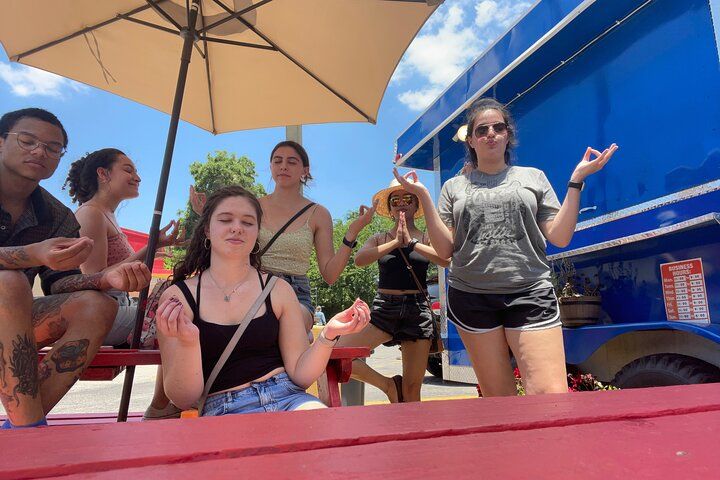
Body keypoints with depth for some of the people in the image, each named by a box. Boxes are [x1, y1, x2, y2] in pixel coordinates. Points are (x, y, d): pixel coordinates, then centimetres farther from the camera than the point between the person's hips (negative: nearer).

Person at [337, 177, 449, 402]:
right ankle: (389, 385, 6)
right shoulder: (380, 239, 9)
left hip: (417, 310, -1)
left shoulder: (427, 238, 8)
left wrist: (411, 242, -16)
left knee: (412, 387, 2)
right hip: (384, 308, 1)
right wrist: (395, 242, -14)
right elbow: (359, 259, -11)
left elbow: (445, 260, -12)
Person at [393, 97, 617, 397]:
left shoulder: (533, 177, 13)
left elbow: (560, 238, 5)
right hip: (471, 298, 1)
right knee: (497, 401, 10)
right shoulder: (454, 187, 12)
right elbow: (445, 250, 3)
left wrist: (576, 180, 0)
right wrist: (423, 196, -2)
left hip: (530, 294, 0)